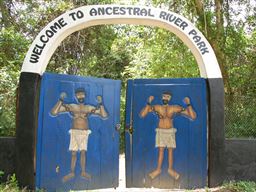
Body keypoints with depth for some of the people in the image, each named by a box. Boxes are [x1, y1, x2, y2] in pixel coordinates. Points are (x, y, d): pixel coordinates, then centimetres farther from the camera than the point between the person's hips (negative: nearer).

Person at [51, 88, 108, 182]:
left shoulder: (90, 108, 2)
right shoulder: (71, 106, -1)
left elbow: (104, 115, -4)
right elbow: (53, 112, -11)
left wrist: (100, 103, -12)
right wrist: (61, 100, -18)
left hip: (85, 133, 0)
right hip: (74, 132, 0)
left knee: (83, 152, 0)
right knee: (73, 153, 2)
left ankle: (83, 172, 11)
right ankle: (72, 173, 14)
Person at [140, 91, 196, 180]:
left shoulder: (175, 108, -6)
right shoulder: (156, 107, -6)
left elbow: (193, 116, -10)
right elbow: (142, 114, -17)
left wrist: (188, 104, -21)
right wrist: (148, 103, -26)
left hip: (170, 132, 1)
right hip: (160, 131, 0)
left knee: (170, 150, 5)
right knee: (160, 150, 2)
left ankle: (170, 169, 21)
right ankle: (158, 169, 15)